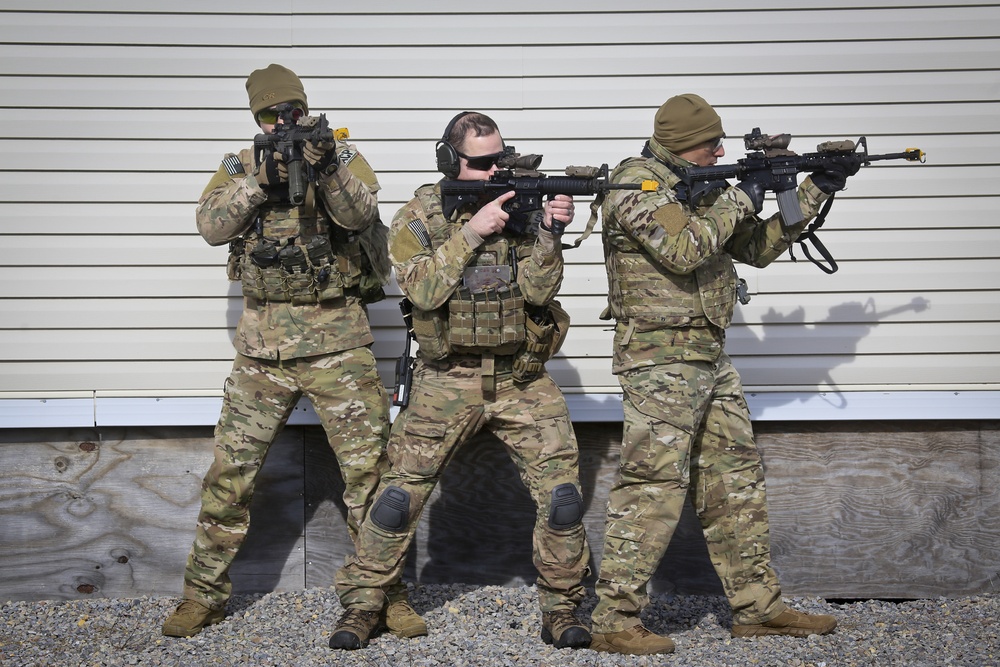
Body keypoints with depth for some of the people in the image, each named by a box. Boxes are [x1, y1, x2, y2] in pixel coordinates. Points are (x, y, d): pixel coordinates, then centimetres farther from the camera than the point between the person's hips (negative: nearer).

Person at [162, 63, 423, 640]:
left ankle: (387, 592, 10)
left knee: (369, 469, -1)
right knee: (230, 474, 4)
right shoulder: (239, 167, 8)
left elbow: (363, 216, -14)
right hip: (263, 344, 1)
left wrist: (327, 172, -30)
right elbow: (212, 226, -8)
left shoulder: (343, 157, 3)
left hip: (338, 341, -1)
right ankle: (204, 594, 16)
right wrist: (259, 179, -20)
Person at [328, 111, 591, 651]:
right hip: (447, 383, -1)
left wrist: (549, 233, -25)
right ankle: (361, 604, 11)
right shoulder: (419, 217, -2)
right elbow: (424, 290, -17)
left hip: (522, 380, 1)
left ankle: (561, 607, 11)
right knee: (400, 495, -2)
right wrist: (472, 231, -21)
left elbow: (537, 289, -10)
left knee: (562, 495, -4)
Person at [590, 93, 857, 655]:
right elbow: (684, 249, -25)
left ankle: (758, 607, 20)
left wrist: (816, 191, 14)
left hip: (709, 357, 10)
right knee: (653, 489, -10)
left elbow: (758, 248, 21)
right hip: (660, 359, -9)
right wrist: (740, 201, -12)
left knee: (737, 479, 12)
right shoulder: (637, 187, -11)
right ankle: (615, 623, -6)